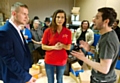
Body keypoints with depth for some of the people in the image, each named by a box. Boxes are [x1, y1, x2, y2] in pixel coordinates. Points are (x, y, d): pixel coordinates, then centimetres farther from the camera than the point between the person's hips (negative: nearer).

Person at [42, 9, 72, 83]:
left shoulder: (68, 32, -7)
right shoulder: (48, 31, -11)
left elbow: (68, 47, 0)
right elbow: (43, 46, -6)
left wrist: (63, 46, -21)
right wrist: (54, 47, -22)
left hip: (62, 61, 1)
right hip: (49, 60, -1)